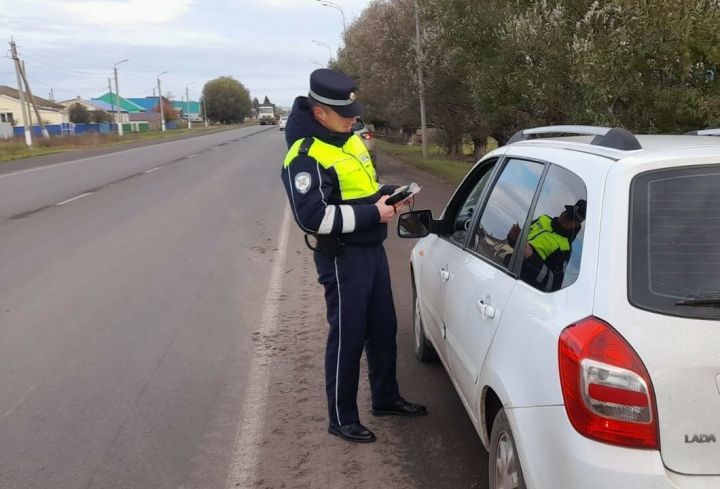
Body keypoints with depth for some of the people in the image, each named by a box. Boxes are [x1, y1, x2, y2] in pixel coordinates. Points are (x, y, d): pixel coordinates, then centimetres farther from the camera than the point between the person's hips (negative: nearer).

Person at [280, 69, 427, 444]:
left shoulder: (349, 139, 9)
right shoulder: (306, 155, -19)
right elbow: (312, 216, -26)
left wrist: (387, 193, 1)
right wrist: (372, 213, -23)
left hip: (372, 248, 9)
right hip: (341, 257, -9)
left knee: (383, 328, 18)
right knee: (347, 337, 1)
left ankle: (385, 398, 36)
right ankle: (341, 418, 18)